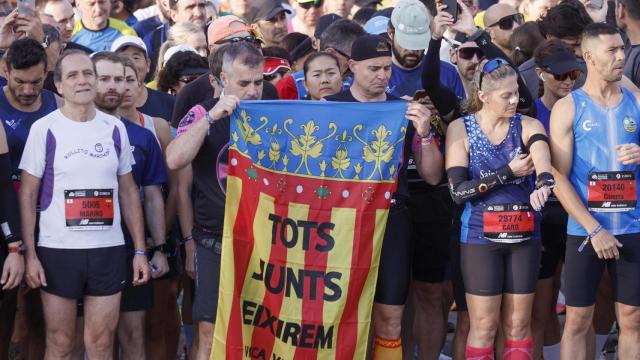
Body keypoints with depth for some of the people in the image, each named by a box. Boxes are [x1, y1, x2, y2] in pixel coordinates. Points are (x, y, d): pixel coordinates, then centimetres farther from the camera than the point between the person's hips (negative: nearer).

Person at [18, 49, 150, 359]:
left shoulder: (114, 129, 7)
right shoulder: (44, 129, -3)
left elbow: (128, 191, 12)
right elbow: (27, 195, -2)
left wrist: (140, 251, 8)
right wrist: (29, 254, -9)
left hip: (109, 249, 3)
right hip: (58, 250, -3)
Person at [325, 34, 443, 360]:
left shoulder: (407, 111, 8)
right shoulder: (331, 107, 0)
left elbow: (432, 176, 8)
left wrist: (425, 134, -7)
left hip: (392, 220, 2)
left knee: (390, 319, 3)